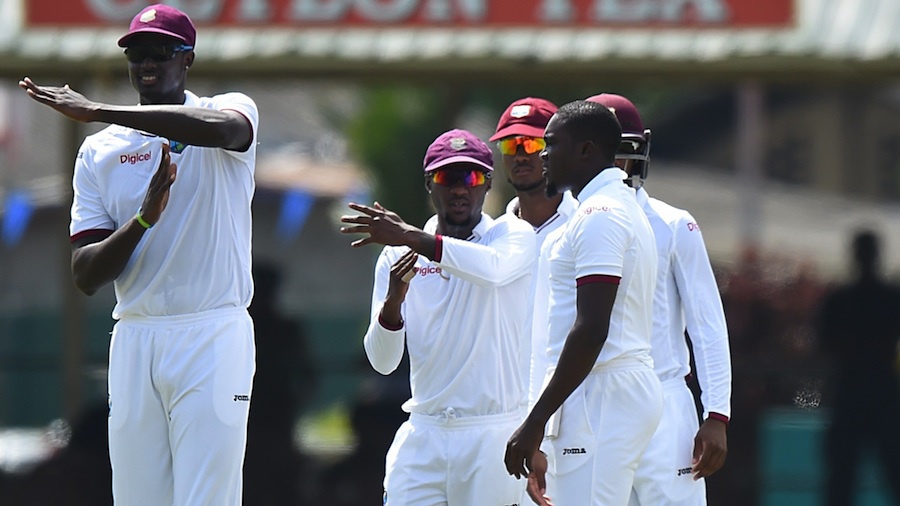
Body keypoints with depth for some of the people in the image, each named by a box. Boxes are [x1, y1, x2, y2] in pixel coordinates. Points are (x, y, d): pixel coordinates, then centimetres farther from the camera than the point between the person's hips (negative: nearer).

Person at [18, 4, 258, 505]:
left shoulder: (233, 110, 3)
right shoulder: (100, 152, 11)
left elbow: (222, 128, -26)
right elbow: (86, 276, 4)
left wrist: (97, 110, -24)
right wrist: (143, 219, -15)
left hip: (213, 337, -4)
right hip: (134, 345, 4)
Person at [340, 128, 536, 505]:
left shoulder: (513, 235, 1)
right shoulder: (396, 257, 9)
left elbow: (495, 267, -26)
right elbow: (382, 361, 3)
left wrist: (412, 238, -30)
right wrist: (393, 300, -17)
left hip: (494, 435, -3)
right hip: (423, 436, 3)